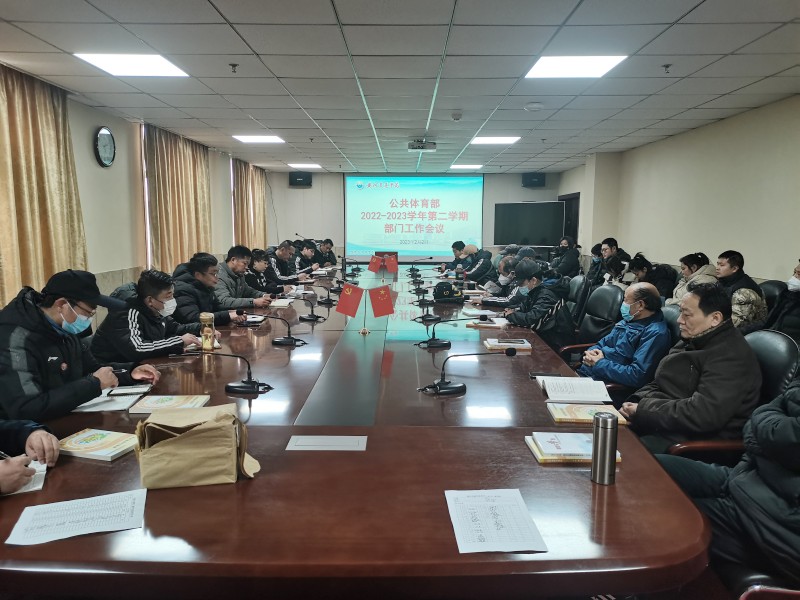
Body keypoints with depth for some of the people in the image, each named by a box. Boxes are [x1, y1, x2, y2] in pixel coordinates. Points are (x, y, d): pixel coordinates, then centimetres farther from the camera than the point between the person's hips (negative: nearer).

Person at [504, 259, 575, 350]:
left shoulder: (547, 295, -23)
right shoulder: (536, 290, 4)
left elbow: (532, 319, -31)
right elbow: (524, 306, 18)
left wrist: (511, 315, -16)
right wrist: (514, 311, -3)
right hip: (543, 336, 8)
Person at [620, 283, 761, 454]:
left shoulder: (731, 357, -17)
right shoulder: (692, 342, 13)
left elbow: (703, 415, -27)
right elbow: (659, 384, 18)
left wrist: (642, 410, -19)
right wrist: (635, 403, -3)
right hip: (662, 425, 9)